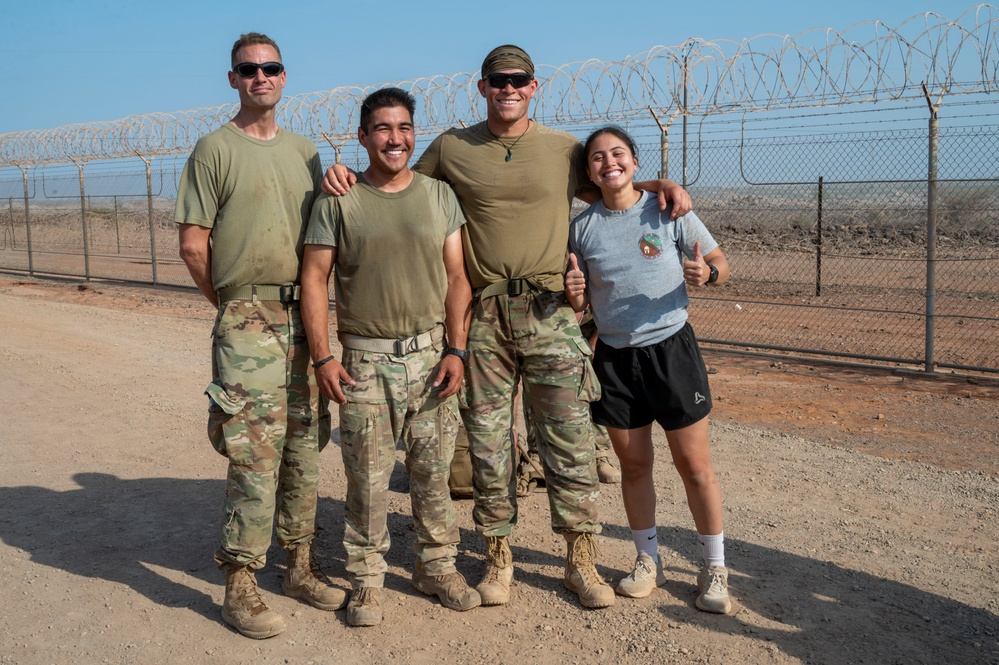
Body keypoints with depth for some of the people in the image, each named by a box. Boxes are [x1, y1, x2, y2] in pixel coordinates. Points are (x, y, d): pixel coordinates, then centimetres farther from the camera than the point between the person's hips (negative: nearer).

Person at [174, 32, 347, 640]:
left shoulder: (305, 150, 16)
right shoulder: (215, 148, 0)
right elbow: (193, 245, -2)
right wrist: (234, 306, 3)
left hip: (304, 316, 6)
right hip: (247, 323, -5)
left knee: (304, 449, 10)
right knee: (255, 456, -7)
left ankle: (302, 568, 23)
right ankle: (240, 587, 5)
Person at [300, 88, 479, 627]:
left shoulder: (439, 196, 8)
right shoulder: (337, 202, 1)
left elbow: (457, 277, 6)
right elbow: (314, 278, -1)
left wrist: (456, 350, -3)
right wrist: (322, 357, -8)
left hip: (431, 355, 2)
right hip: (365, 360, -2)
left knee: (433, 472, 10)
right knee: (367, 478, 3)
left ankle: (437, 567, 25)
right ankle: (366, 580, 17)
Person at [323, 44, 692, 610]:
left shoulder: (564, 148, 9)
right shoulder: (451, 148, 8)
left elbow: (602, 189, 24)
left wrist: (659, 184, 7)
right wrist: (348, 177, 2)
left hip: (548, 311, 0)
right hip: (483, 313, 1)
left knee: (570, 437, 1)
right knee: (488, 440, 6)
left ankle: (581, 561, 14)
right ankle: (499, 556, 21)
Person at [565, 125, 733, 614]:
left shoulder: (669, 211, -3)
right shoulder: (582, 227, 3)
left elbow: (720, 265, 2)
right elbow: (579, 305, 9)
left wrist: (707, 273, -21)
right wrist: (573, 292, -14)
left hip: (670, 348, -2)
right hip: (614, 357, 3)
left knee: (693, 464, 1)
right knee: (634, 464, 11)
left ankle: (714, 569, 16)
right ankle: (648, 561, 29)